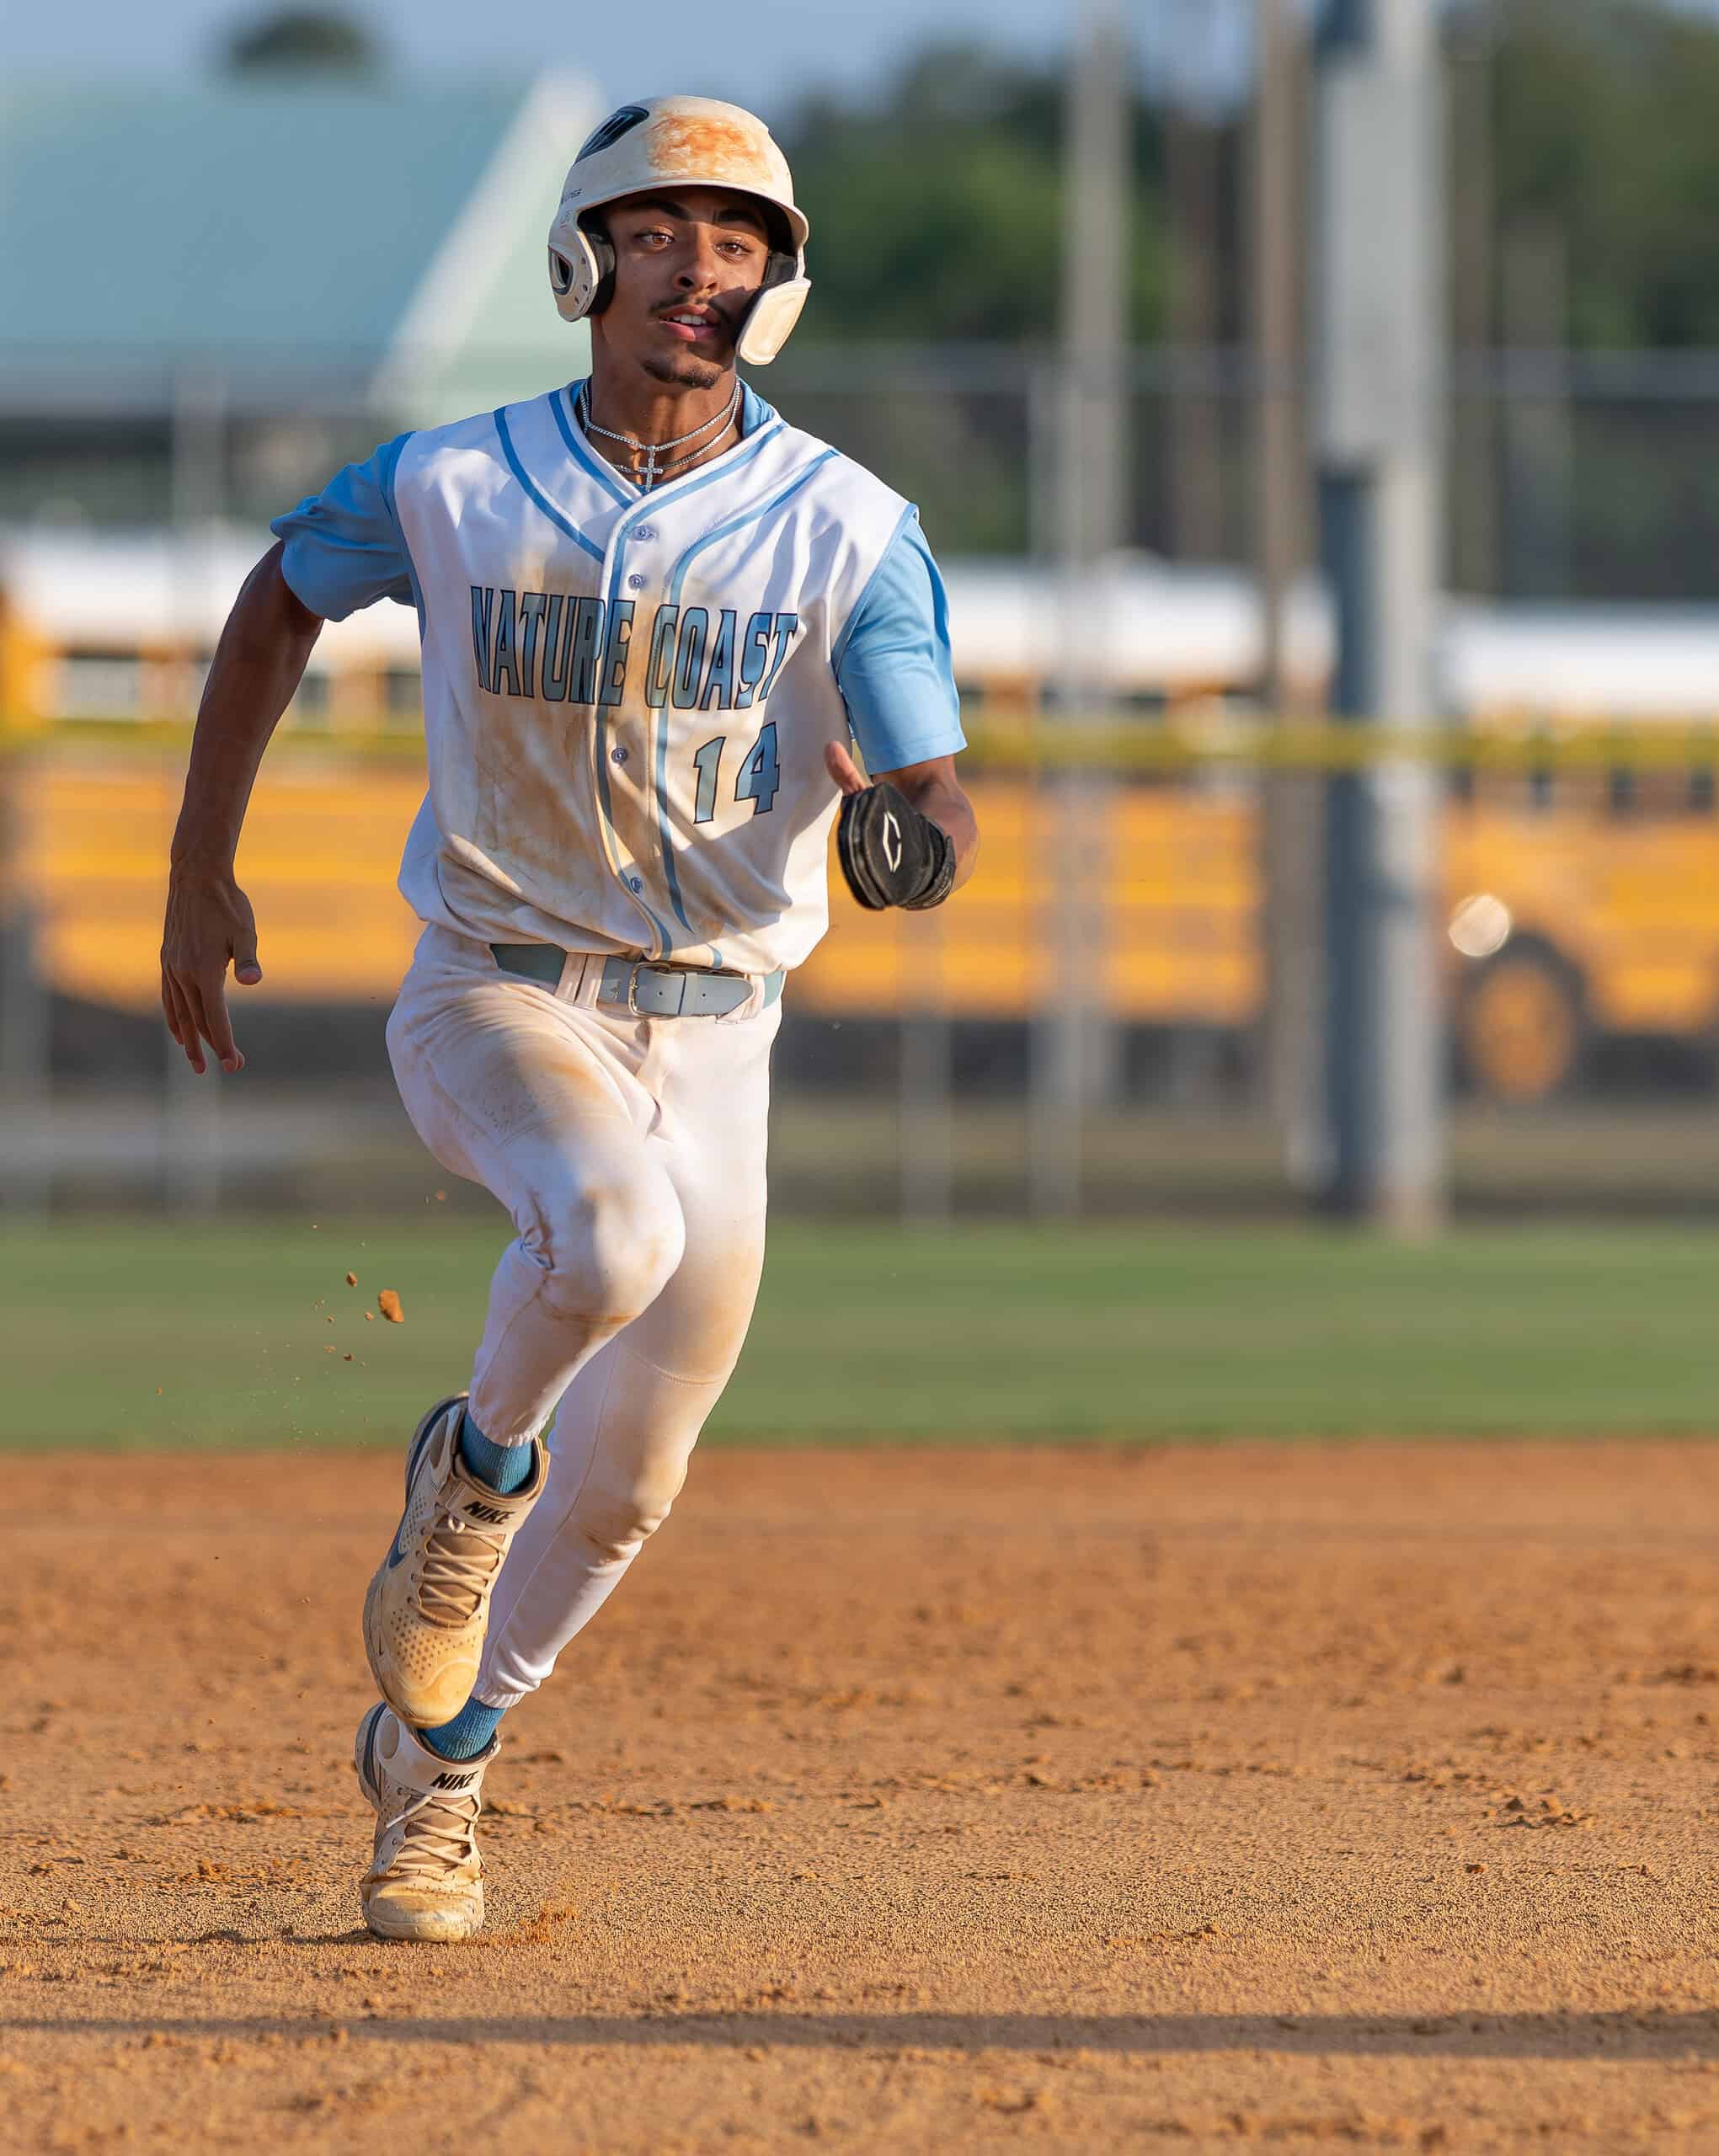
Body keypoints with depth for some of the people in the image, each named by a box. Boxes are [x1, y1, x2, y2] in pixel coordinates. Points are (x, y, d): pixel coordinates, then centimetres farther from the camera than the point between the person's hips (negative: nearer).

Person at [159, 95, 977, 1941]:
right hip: (491, 1000, -2)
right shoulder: (448, 486, -5)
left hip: (709, 1032, 2)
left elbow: (930, 795, -11)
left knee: (624, 1489, 7)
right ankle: (471, 1477, -5)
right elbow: (280, 602, 13)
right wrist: (198, 877, 12)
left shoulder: (850, 530, -7)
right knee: (610, 1229, -35)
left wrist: (911, 842, -36)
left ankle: (433, 1756, 32)